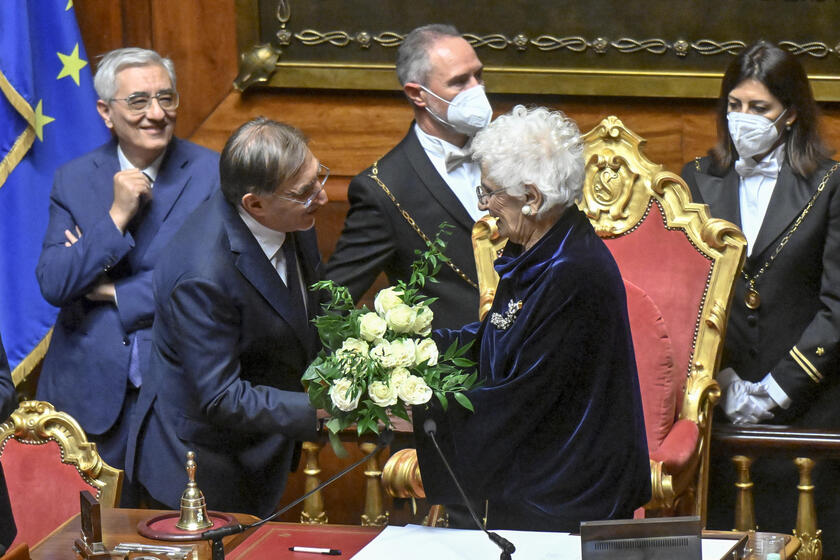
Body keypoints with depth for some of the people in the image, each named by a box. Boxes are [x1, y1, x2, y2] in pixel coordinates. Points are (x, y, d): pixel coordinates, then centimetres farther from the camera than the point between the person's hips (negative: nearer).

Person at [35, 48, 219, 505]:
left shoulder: (211, 173, -2)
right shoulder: (73, 180, 6)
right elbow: (52, 285, -4)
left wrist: (112, 292, -7)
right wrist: (117, 215, -13)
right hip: (92, 392, 2)